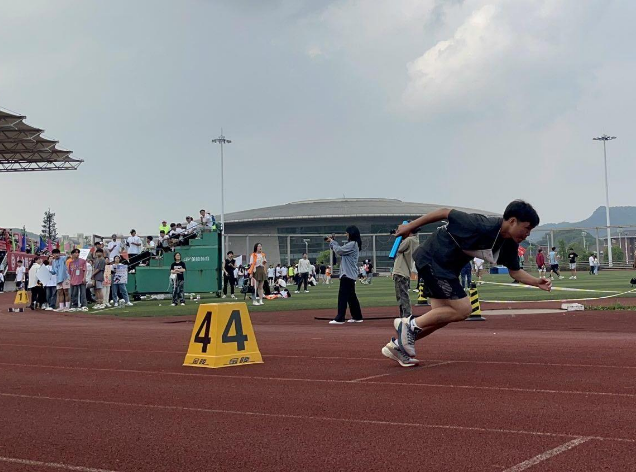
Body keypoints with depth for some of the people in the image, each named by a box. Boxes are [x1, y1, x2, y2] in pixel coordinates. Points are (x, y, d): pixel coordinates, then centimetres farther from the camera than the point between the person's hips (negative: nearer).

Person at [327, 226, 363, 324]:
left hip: (348, 275, -10)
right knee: (351, 296, 14)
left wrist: (332, 241, 0)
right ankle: (357, 317, 19)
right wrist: (332, 242, 11)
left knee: (343, 295, -11)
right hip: (350, 275, 10)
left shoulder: (352, 244, -14)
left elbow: (339, 251, -15)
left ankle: (340, 319, -12)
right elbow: (340, 250, 21)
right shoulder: (350, 244, 17)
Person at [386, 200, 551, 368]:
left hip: (448, 267, 9)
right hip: (431, 258, -9)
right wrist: (410, 226, -14)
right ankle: (410, 324, -2)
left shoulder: (510, 245, -4)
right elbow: (445, 212, -22)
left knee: (443, 316, 10)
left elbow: (515, 271, 9)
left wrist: (537, 282, -10)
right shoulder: (483, 226, -30)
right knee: (462, 310, -12)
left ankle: (397, 344, 18)